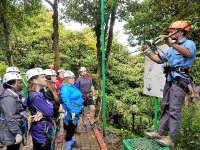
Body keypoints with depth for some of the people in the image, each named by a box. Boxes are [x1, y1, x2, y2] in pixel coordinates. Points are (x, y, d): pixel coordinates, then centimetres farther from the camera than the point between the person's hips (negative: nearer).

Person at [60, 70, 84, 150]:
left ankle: (72, 142, 40)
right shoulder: (65, 88, -20)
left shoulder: (73, 86, 10)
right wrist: (72, 111, -30)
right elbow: (66, 101, -28)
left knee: (73, 127, 22)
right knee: (70, 129, 1)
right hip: (71, 113, -10)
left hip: (76, 111, 10)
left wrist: (80, 107, 20)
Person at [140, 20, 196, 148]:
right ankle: (160, 133, 18)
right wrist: (147, 52, 16)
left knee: (174, 110, -8)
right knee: (165, 107, 10)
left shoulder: (189, 43, -4)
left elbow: (188, 53, -28)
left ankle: (171, 139, -2)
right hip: (170, 81, 9)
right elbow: (159, 60, 26)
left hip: (180, 81, -9)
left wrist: (171, 43, -40)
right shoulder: (172, 49, 21)